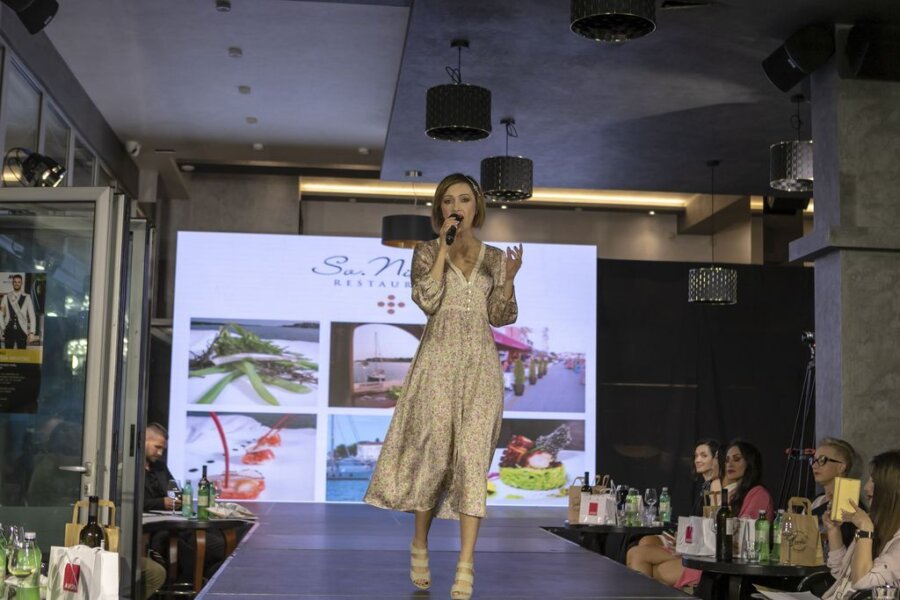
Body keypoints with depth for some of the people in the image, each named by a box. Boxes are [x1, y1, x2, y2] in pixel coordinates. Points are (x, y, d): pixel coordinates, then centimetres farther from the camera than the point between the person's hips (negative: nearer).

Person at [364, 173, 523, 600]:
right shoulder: (427, 251, 6)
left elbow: (500, 317, 10)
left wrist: (509, 279, -6)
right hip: (438, 360, -1)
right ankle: (420, 544, 22)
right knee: (433, 449, -2)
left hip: (480, 364, 1)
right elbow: (426, 300, -11)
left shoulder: (494, 257, 12)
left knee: (472, 454, -8)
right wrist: (444, 248, -10)